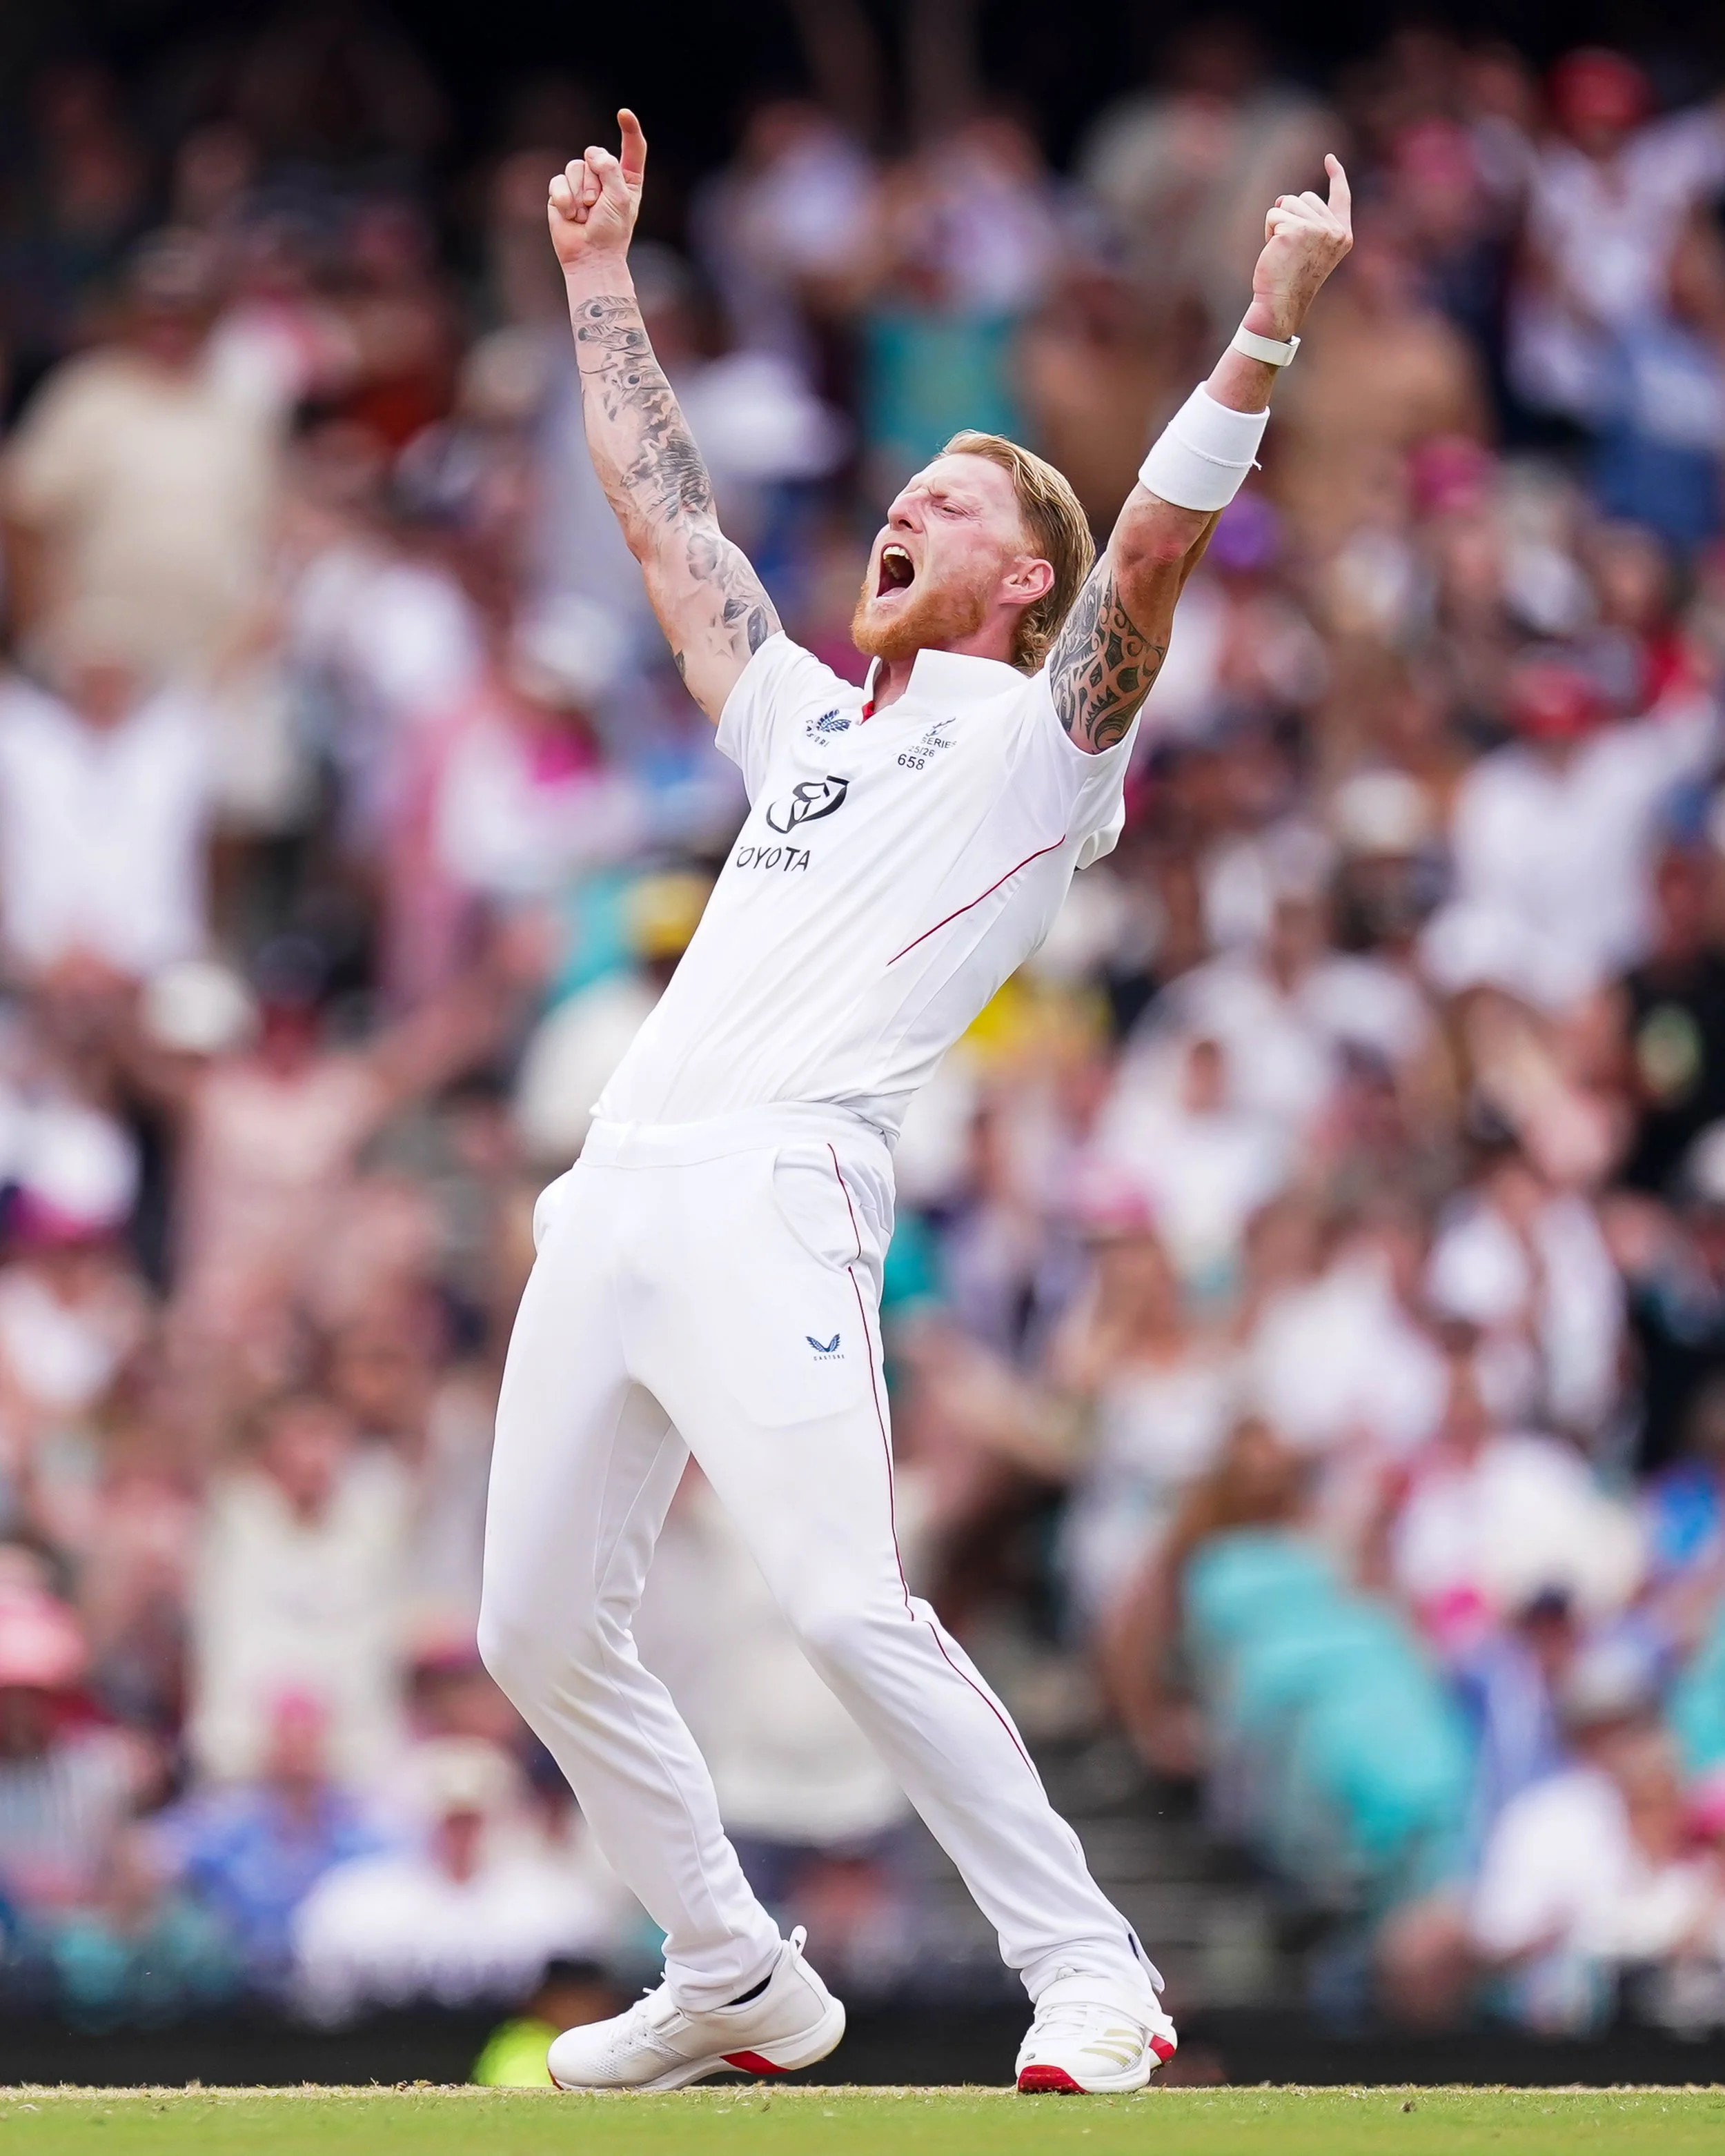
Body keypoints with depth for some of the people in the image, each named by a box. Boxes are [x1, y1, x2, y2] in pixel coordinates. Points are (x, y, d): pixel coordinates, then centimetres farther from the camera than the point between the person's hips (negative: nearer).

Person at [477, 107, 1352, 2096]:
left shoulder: (1040, 736, 10)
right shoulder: (805, 719, 29)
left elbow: (1155, 545, -5)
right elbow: (661, 512, 37)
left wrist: (1273, 319, -15)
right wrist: (598, 281, 39)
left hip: (774, 1193, -8)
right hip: (613, 1194, 8)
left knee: (844, 1602, -22)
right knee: (542, 1631, 6)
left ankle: (1090, 1975, -17)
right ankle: (735, 1985, 18)